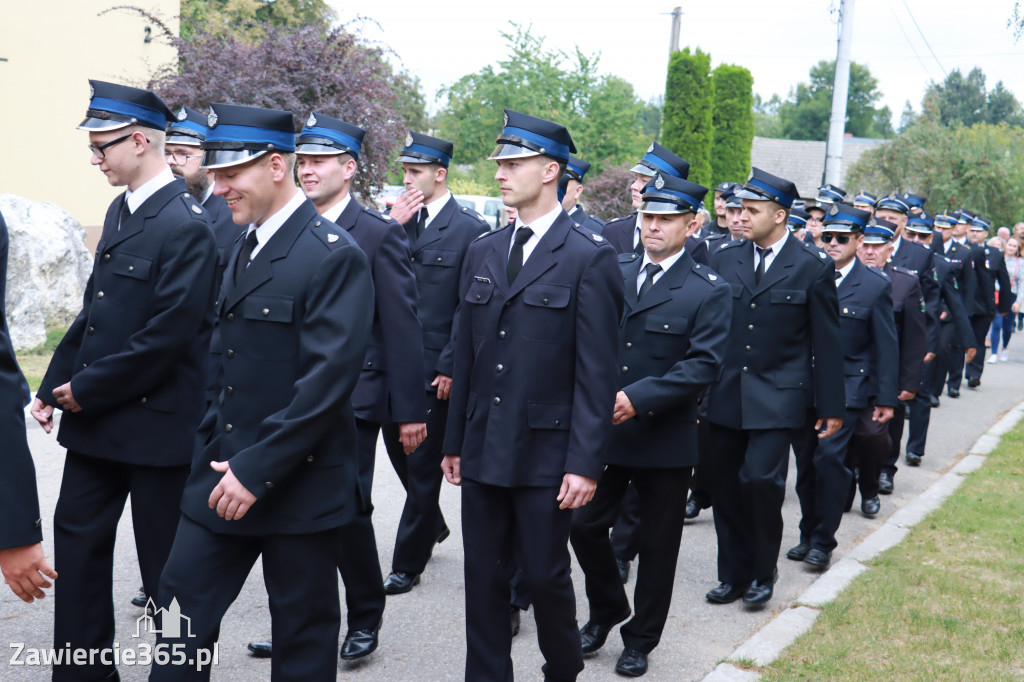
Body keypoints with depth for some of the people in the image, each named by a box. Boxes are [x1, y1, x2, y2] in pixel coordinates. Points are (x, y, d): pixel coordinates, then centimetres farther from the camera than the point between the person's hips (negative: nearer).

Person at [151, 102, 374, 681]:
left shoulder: (335, 256, -15)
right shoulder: (245, 248, 12)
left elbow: (328, 382, -21)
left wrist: (258, 469, -20)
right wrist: (215, 451, 11)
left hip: (300, 483, -7)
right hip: (224, 477, 7)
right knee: (183, 611, 9)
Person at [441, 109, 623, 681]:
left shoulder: (590, 257, -8)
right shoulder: (484, 252, 10)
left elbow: (598, 371, -11)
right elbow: (467, 354, 12)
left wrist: (585, 463, -15)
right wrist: (455, 441, 12)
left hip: (546, 455, -5)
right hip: (483, 451, 5)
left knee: (546, 574, 8)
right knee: (484, 576, 11)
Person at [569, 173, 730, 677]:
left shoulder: (709, 292, -6)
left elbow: (703, 366, -15)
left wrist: (639, 398, -25)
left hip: (666, 440, -3)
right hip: (603, 430, 3)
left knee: (657, 545, 9)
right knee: (584, 524, 6)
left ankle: (641, 639, 28)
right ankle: (606, 608, 32)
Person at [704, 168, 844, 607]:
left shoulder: (813, 267, -2)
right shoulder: (724, 258, 7)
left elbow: (826, 341, 1)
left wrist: (831, 406, 0)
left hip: (777, 397, -4)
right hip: (725, 393, 4)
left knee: (761, 480, -14)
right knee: (726, 488, 7)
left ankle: (763, 573, 8)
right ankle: (734, 575, 22)